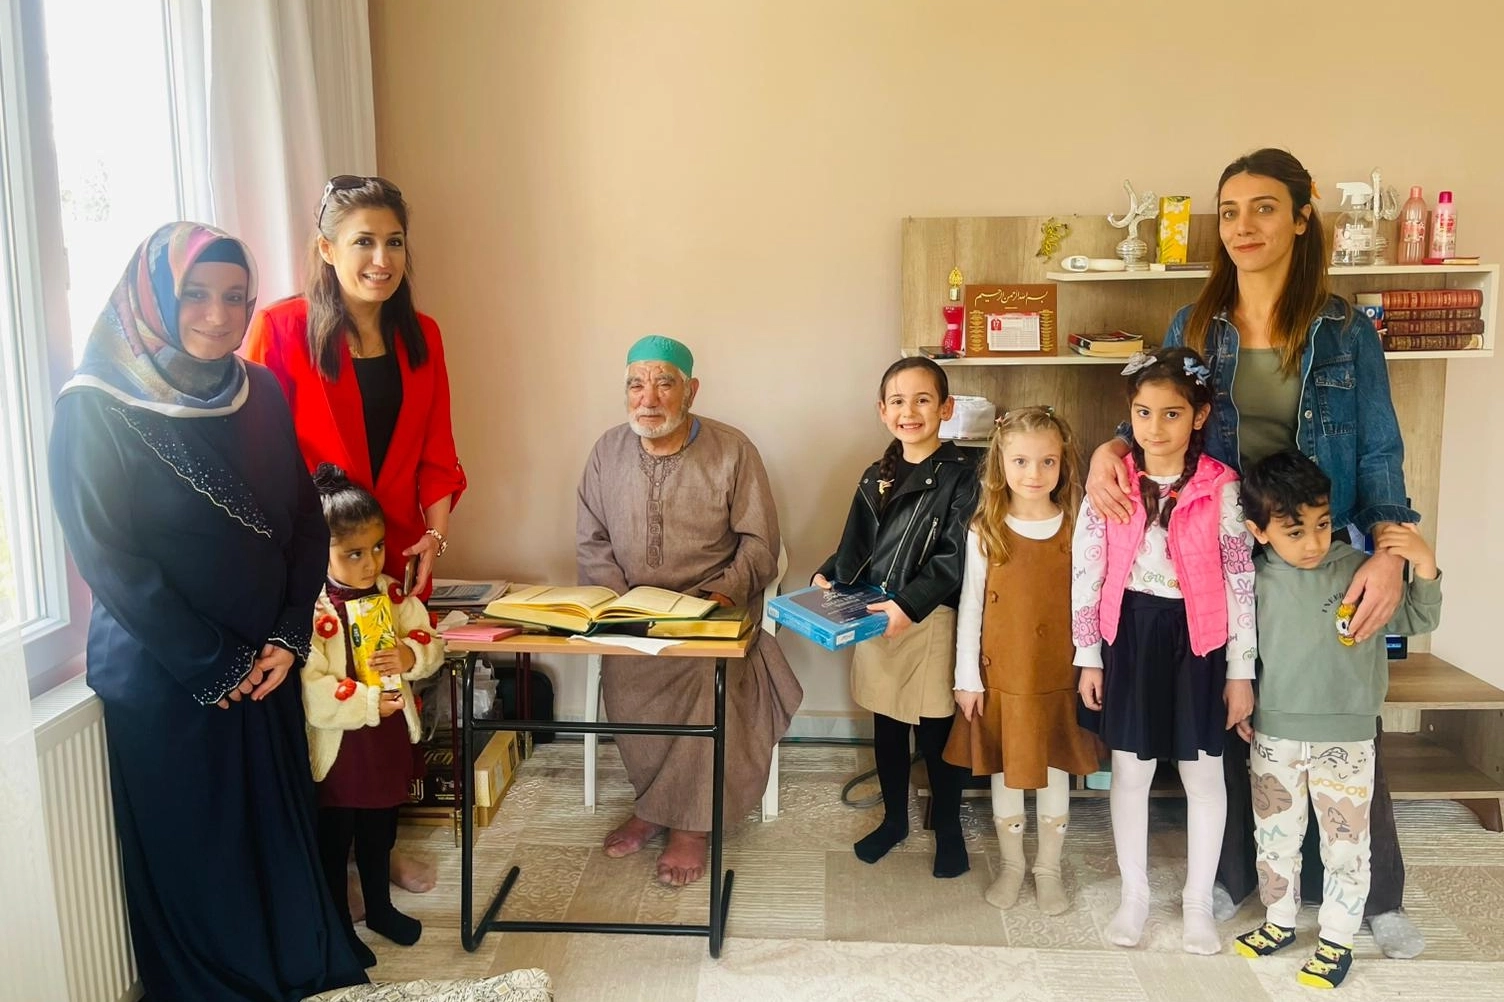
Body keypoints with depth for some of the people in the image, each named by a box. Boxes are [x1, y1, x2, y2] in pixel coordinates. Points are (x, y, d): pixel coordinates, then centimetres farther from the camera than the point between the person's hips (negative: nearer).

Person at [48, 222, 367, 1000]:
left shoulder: (260, 393, 3)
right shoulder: (97, 409, -12)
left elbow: (307, 521, 5)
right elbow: (107, 559, -14)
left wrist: (288, 637, -6)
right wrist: (213, 667, -12)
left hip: (264, 666, 5)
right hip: (161, 678, -4)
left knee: (282, 832, 13)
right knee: (191, 851, 9)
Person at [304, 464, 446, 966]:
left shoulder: (393, 594, -1)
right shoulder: (312, 611, -23)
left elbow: (430, 641, 4)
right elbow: (307, 689, -28)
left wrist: (411, 654, -17)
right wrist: (368, 704, -26)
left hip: (390, 739, 6)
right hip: (338, 747, -6)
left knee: (379, 835, 24)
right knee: (333, 843, 13)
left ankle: (380, 908, 44)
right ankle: (338, 928, 31)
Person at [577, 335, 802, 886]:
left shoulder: (732, 451, -4)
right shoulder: (608, 451, 5)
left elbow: (759, 544, -3)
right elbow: (590, 542, 7)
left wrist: (722, 593, -19)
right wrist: (622, 601, -9)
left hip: (713, 611, -2)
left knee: (703, 673, -33)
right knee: (621, 674, -29)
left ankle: (685, 820, -12)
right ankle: (663, 804, -5)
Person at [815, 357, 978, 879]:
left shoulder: (960, 477, -9)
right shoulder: (876, 478, 10)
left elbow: (955, 558, -17)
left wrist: (911, 603, -26)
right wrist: (828, 576, 0)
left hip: (933, 621, -5)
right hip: (876, 618, 5)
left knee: (937, 730, 7)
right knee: (886, 726, 16)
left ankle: (947, 827, 28)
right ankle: (894, 819, 35)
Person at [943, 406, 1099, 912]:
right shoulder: (984, 531, -6)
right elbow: (970, 607, -2)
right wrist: (967, 678, -2)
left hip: (1060, 677, 0)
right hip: (1000, 675, 0)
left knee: (1055, 771, 13)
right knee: (1004, 771, 13)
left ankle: (1048, 869, 33)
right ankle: (1012, 865, 34)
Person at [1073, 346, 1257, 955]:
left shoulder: (1222, 489, -8)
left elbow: (1241, 582, -4)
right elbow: (1086, 573, -1)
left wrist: (1241, 671, -3)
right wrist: (1088, 657, -1)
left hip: (1197, 640, -1)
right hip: (1129, 636, 1)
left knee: (1202, 773, 11)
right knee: (1130, 771, 12)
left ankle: (1198, 900, 30)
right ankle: (1134, 893, 29)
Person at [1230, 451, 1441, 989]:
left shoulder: (1359, 570, -11)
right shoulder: (1257, 580, -6)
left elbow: (1416, 622, 0)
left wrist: (1424, 570, -16)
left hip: (1345, 740, -2)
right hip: (1274, 737, 2)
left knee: (1345, 846, 9)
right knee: (1274, 838, 16)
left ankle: (1337, 941, 27)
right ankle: (1280, 922, 36)